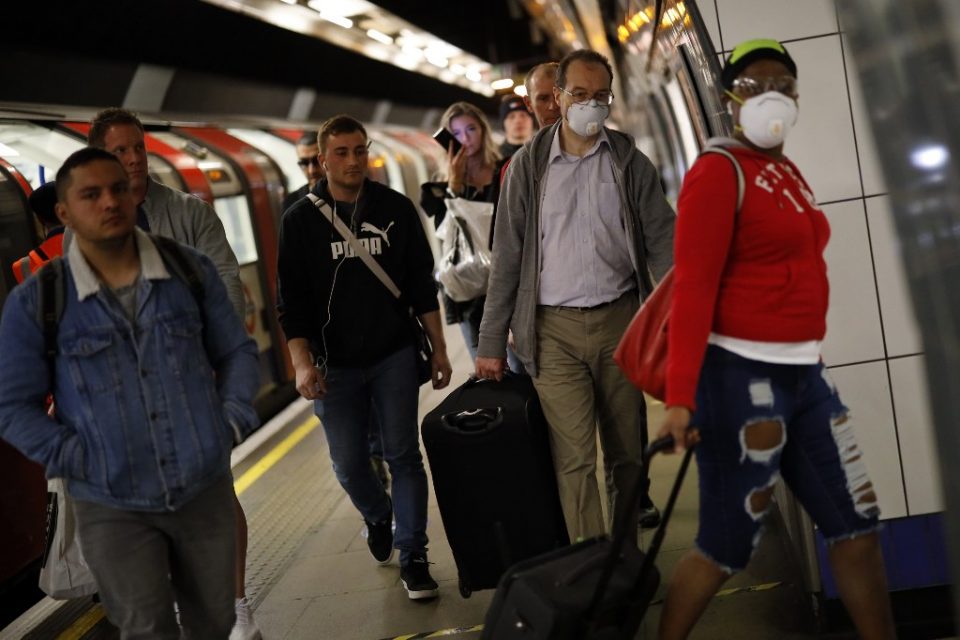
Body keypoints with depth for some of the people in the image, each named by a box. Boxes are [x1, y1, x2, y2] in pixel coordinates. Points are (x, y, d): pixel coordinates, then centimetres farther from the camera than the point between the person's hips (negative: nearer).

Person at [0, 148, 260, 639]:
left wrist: (233, 422, -3)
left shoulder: (191, 271, -1)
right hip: (112, 506, -2)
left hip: (205, 488, 3)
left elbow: (237, 352, 10)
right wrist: (74, 460, -12)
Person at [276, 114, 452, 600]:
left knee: (403, 455, -1)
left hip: (394, 357, 0)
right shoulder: (301, 220, -2)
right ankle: (378, 518, 38)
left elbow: (421, 285, 6)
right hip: (334, 364, 0)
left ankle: (412, 555, 8)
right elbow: (291, 301, -3)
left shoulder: (396, 209, 1)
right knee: (349, 464, 8)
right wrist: (302, 363, -12)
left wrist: (438, 349, 4)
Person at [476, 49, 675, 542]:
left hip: (620, 319, 2)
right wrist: (491, 342, 2)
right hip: (555, 329, -1)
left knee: (627, 448, 9)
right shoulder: (529, 164, 3)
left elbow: (662, 241, 1)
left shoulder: (629, 161, 5)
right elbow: (508, 256, 4)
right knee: (574, 458, -6)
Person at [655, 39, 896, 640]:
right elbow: (694, 287, -19)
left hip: (805, 372, 9)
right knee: (729, 547, -1)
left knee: (857, 522, 12)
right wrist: (681, 396, -26)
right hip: (743, 376, -9)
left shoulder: (789, 172, 14)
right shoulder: (719, 172, -12)